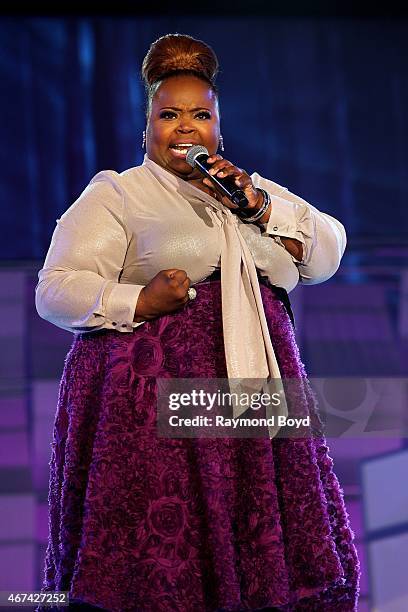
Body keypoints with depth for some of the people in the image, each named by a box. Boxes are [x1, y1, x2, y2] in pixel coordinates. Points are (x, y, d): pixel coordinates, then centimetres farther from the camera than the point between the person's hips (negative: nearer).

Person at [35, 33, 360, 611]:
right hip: (151, 402, -4)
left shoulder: (258, 192, 20)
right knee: (156, 562, -8)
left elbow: (327, 254, 9)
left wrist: (257, 204, -4)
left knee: (263, 558, 1)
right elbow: (56, 292, -2)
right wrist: (139, 302, -17)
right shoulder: (116, 195, 4)